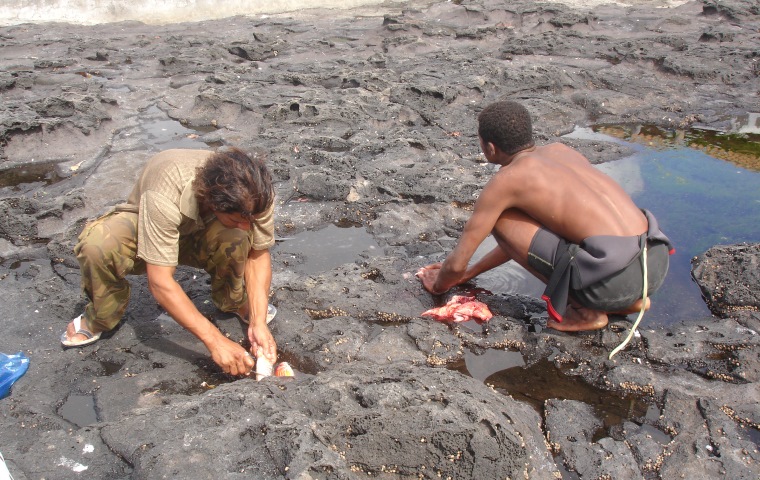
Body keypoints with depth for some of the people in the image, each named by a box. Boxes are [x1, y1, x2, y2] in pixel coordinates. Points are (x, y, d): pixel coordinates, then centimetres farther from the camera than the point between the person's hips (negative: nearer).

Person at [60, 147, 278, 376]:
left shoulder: (256, 192, -31)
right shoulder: (164, 197, -41)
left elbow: (259, 253, -19)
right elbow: (160, 282, -40)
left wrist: (258, 322, -30)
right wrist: (214, 340, -41)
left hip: (202, 236, 2)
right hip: (143, 226, -2)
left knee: (238, 237, -34)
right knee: (97, 243, -35)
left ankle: (232, 300, -3)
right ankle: (100, 318, -5)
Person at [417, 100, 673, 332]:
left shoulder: (504, 180, -2)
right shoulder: (561, 150, 20)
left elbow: (457, 262, 2)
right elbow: (527, 232, 30)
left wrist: (439, 285, 27)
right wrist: (470, 273, 34)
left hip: (616, 278, -8)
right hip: (657, 262, 8)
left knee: (501, 222, 1)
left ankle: (585, 310, 4)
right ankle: (631, 298, 18)